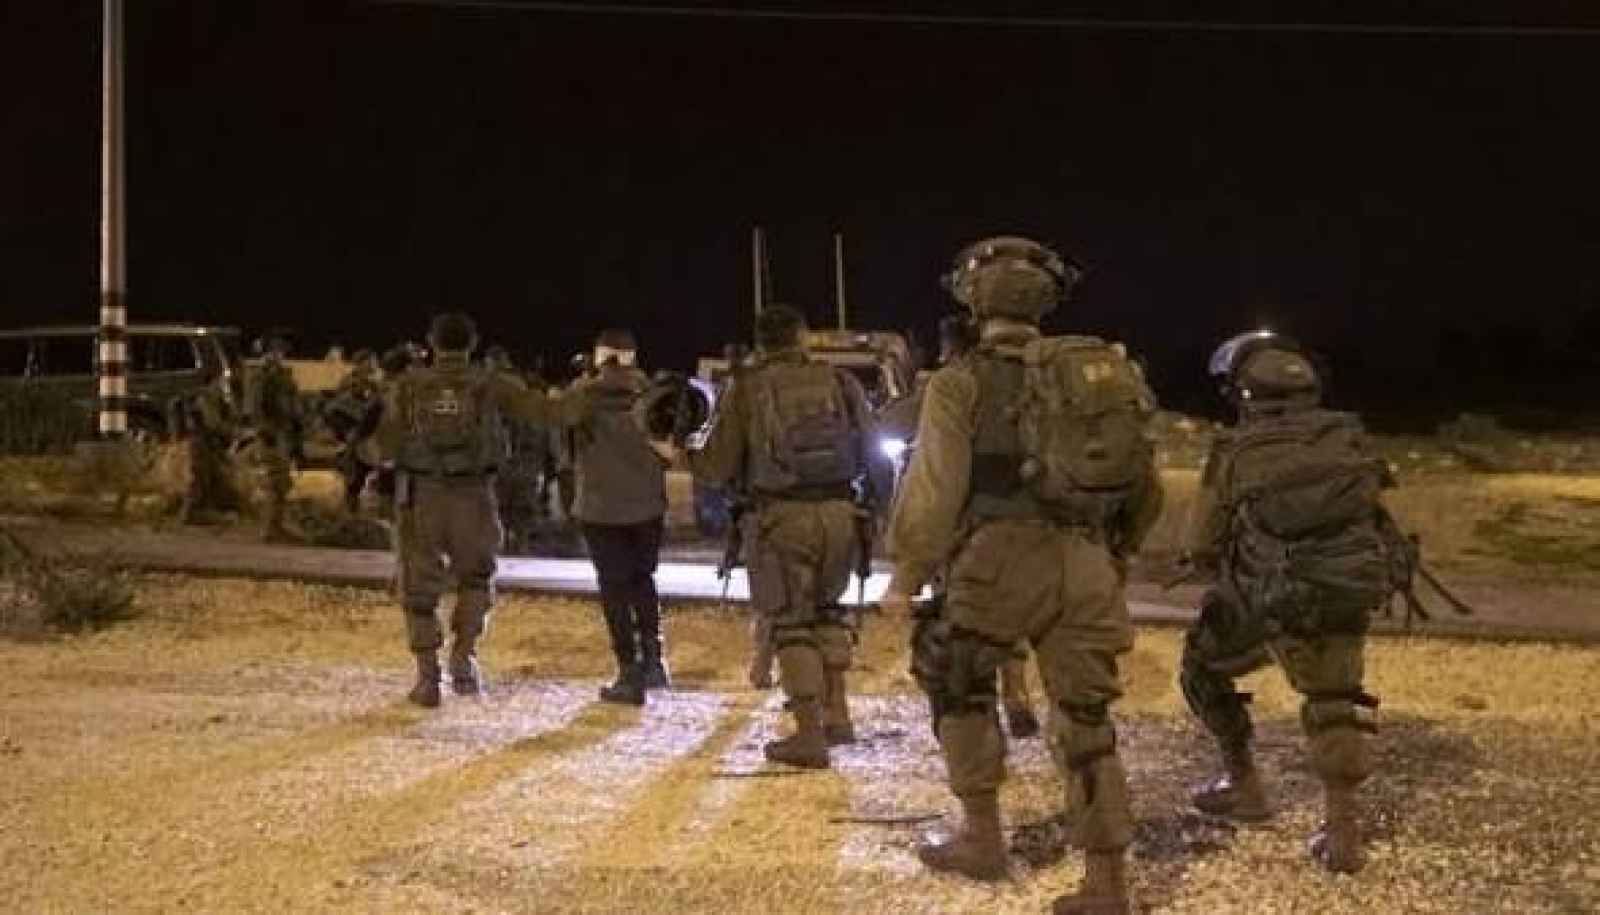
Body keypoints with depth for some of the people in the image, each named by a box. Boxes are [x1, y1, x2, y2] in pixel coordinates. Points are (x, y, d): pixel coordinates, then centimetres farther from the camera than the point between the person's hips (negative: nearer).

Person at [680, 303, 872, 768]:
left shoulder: (745, 388, -1)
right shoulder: (839, 380, 6)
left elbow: (719, 466, -1)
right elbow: (867, 453, 9)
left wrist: (683, 457, 19)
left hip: (781, 515, -3)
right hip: (838, 510, 3)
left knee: (792, 621, 6)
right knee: (827, 608, 22)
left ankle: (810, 735, 5)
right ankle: (837, 715, 22)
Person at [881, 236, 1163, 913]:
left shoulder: (962, 382, -1)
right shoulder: (1099, 372, 15)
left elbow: (933, 489, -7)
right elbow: (1146, 490, 18)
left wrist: (906, 578, 2)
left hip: (1002, 560, -4)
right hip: (1087, 567, 5)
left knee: (959, 687, 20)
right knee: (1086, 720, 11)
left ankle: (982, 838, 24)